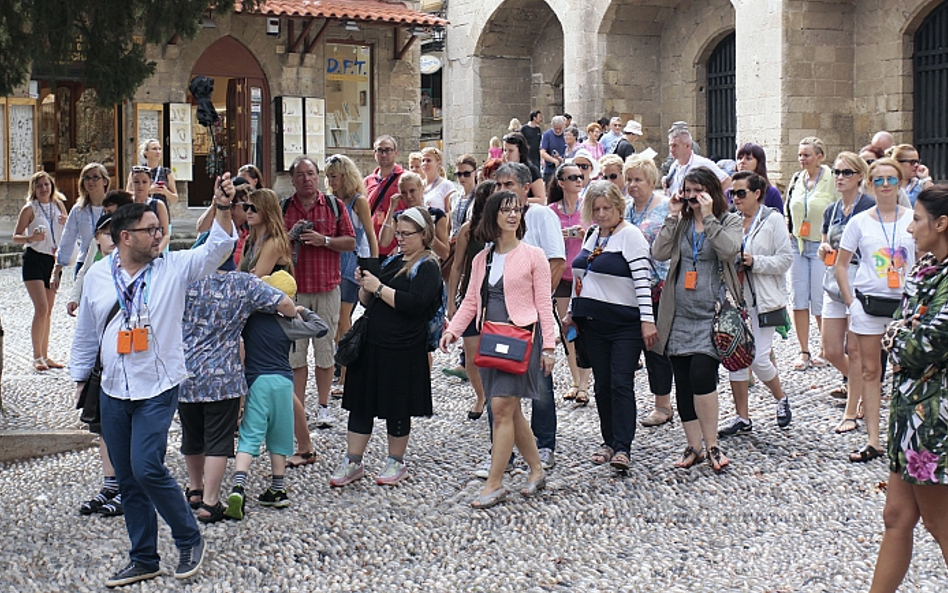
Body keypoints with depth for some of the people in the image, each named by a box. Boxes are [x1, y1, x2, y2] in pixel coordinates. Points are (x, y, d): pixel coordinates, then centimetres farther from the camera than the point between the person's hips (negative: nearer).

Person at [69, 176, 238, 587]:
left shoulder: (174, 268, -3)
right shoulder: (98, 275, 4)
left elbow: (217, 249, -16)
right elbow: (86, 333, 14)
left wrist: (223, 208, -30)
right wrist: (79, 379, 17)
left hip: (158, 390, -4)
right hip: (113, 392, 4)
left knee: (147, 468, -16)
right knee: (127, 479, 9)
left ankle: (190, 540, 5)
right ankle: (143, 560, 22)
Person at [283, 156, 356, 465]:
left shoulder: (334, 205, 4)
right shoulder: (283, 208, 5)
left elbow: (350, 242, 3)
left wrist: (323, 240, -12)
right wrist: (290, 237, -11)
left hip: (327, 288, 0)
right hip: (294, 289, 0)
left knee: (324, 348, 5)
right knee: (295, 352, 0)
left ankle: (323, 407, 16)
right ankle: (297, 413, 6)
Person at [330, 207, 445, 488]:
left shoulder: (428, 267, -7)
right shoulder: (393, 261, 16)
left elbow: (415, 303, -22)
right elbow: (367, 302, 20)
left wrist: (378, 287, -18)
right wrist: (365, 285, -2)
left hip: (403, 349, -7)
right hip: (372, 343, 7)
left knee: (397, 408, 5)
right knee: (361, 403, 7)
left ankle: (396, 462, 20)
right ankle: (352, 462, 14)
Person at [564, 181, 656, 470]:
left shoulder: (630, 235, -9)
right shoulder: (592, 236, 14)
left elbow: (643, 280, -16)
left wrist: (647, 320, -21)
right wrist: (572, 312, 20)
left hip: (625, 324, -7)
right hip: (593, 324, 7)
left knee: (621, 384, -9)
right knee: (602, 384, 9)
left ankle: (622, 447, -9)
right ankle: (609, 441, 18)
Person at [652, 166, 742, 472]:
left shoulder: (729, 221, 3)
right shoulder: (681, 223, 12)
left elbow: (729, 250, -17)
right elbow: (659, 253, -1)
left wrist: (708, 217, -15)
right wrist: (672, 217, -4)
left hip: (711, 315, -4)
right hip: (679, 315, 5)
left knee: (701, 375, -17)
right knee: (682, 383, 5)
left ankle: (712, 446, -5)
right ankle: (694, 446, 14)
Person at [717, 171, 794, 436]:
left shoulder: (773, 220, -5)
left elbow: (785, 260, -9)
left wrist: (754, 262, -18)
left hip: (763, 300, -5)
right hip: (735, 297, 5)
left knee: (760, 359, -6)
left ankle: (781, 398, 23)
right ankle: (742, 418, 14)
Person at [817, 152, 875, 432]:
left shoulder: (870, 207, -8)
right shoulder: (831, 211, 12)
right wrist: (824, 249, -2)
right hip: (834, 283, 6)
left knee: (854, 350, -1)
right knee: (831, 351, 7)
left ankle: (851, 412, 8)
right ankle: (855, 383, 36)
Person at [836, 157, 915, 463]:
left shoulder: (912, 219, 0)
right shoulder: (860, 222, 1)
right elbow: (841, 265, 6)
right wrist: (851, 301, -2)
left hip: (904, 303, 0)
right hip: (868, 303, 1)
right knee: (870, 371, 4)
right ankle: (873, 441, 9)